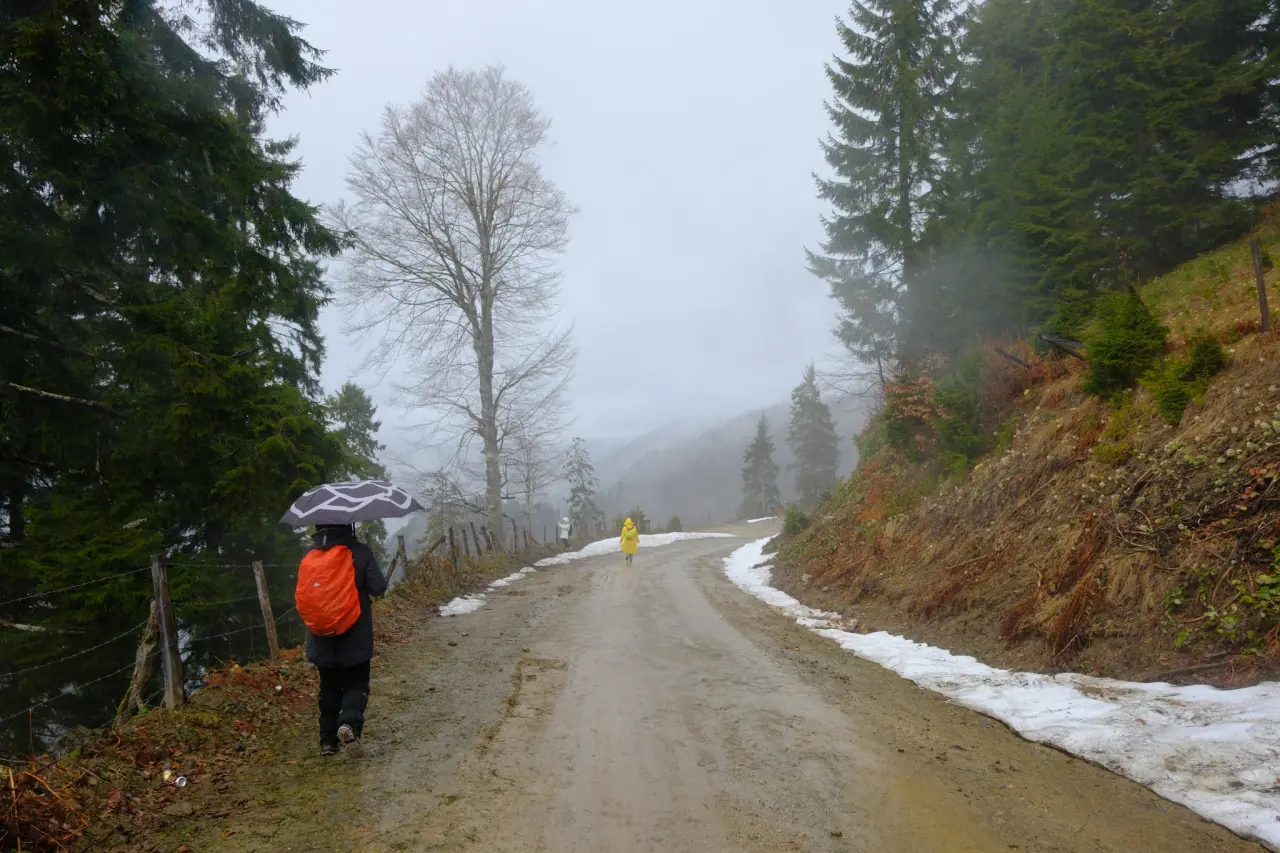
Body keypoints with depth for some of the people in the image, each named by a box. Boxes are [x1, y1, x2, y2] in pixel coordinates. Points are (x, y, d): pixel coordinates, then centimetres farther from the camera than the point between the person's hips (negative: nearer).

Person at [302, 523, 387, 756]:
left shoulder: (311, 554, -2)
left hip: (322, 638, 3)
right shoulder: (360, 551, -12)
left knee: (329, 687, 16)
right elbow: (378, 588, -13)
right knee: (356, 683, 8)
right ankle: (350, 721, -18)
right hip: (355, 637, -3)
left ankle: (328, 740, 16)